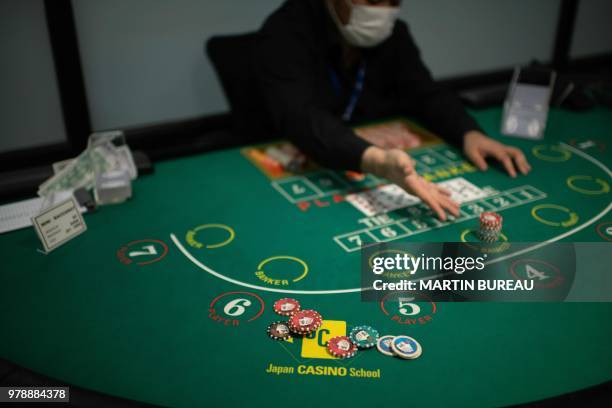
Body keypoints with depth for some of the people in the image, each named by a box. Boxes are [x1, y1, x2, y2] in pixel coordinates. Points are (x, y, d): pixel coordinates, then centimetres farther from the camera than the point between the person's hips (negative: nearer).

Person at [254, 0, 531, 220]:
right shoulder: (285, 33, -21)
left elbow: (426, 95, 2)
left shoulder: (392, 33, 0)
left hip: (371, 172, 6)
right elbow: (301, 118, -37)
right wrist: (375, 160, -54)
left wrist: (469, 134, -20)